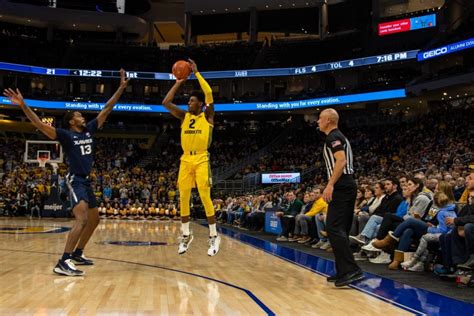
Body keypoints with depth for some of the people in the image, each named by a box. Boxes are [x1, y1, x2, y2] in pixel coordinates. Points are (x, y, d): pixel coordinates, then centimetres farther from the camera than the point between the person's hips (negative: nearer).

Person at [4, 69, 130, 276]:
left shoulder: (89, 130, 11)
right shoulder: (66, 135, -6)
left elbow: (106, 109, 12)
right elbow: (40, 125, -19)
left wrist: (121, 88, 11)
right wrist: (23, 106, -31)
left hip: (87, 181, 9)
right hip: (75, 181, -9)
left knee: (94, 220, 17)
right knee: (82, 219, -24)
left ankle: (78, 254, 29)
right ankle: (63, 262, -27)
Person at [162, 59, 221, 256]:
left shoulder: (207, 116, 1)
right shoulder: (184, 116, 13)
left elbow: (209, 94, -14)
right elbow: (166, 102, 6)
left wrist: (196, 73, -7)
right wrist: (179, 82, 7)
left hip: (201, 160, -5)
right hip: (185, 160, 5)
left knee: (205, 197, -8)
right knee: (183, 198, 5)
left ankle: (214, 236, 4)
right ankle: (186, 235, 18)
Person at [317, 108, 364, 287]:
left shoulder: (333, 137, -7)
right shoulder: (340, 137, 24)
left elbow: (341, 160, -21)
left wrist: (330, 185, -26)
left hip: (341, 187, -11)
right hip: (348, 186, 11)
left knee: (334, 228, -13)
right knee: (341, 230, 12)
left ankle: (351, 270, -18)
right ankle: (344, 271, 16)